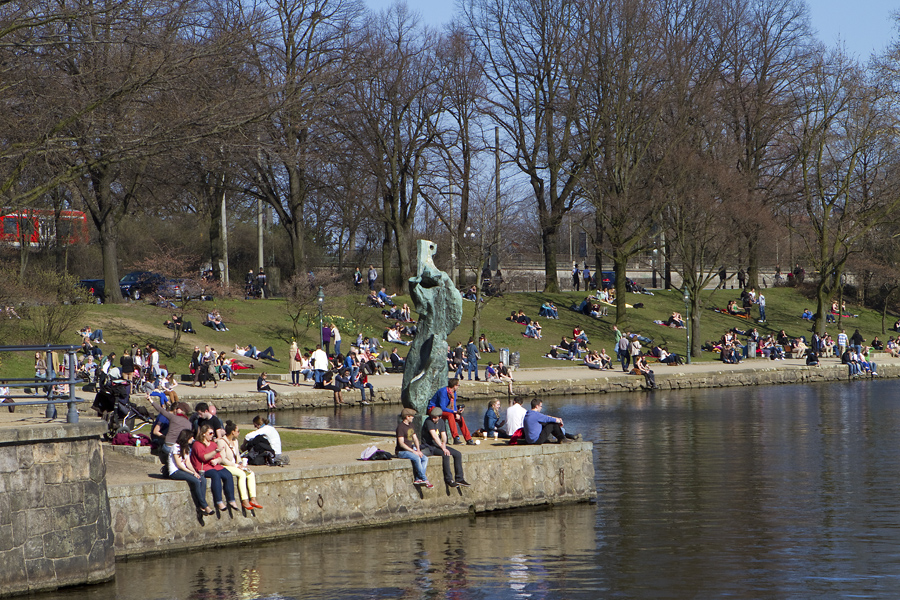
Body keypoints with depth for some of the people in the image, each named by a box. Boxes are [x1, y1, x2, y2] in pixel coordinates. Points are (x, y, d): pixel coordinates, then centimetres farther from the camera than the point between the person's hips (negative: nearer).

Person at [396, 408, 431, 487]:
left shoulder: (410, 425, 14)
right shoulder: (400, 427, -14)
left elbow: (415, 438, 15)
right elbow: (401, 443, -19)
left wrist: (418, 450, -2)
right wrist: (413, 451, -22)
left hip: (410, 449, 9)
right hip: (401, 451, -9)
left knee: (425, 458, -12)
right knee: (416, 458, -31)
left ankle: (418, 479, -20)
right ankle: (424, 479, -25)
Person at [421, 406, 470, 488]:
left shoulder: (440, 422, 10)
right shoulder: (428, 421, -16)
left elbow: (443, 434, 10)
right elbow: (434, 436, -24)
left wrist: (444, 443, -13)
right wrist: (443, 448, -29)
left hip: (438, 444, 8)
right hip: (428, 447, -8)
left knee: (457, 454, -4)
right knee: (446, 454, -32)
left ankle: (459, 478, -1)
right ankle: (448, 479, -26)